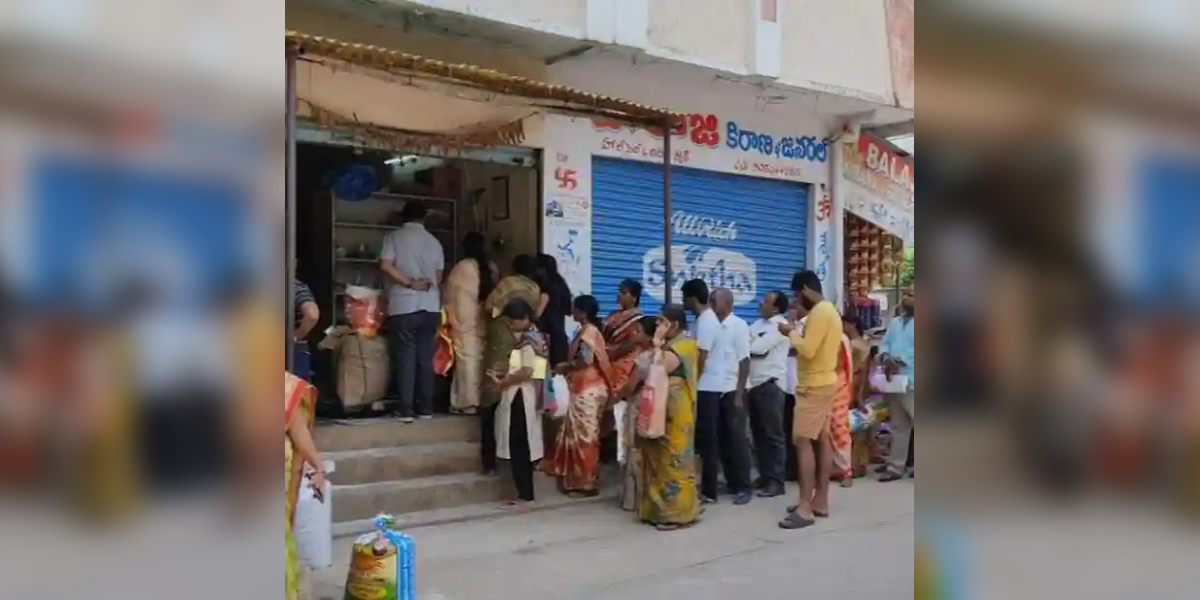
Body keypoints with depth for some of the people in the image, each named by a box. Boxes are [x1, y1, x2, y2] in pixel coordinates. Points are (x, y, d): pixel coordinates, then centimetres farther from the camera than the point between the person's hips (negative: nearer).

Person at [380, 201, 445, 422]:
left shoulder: (394, 237, 1)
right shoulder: (434, 241, 10)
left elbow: (385, 266, -12)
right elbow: (438, 277, 14)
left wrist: (409, 283, -7)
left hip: (403, 306, -3)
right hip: (430, 306, 3)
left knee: (405, 357, -2)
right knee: (425, 358, 7)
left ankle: (406, 410, -4)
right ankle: (425, 408, 8)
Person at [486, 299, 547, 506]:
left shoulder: (528, 339, -14)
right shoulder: (530, 337, 16)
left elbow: (527, 372, -22)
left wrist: (501, 383, -13)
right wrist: (503, 374, 7)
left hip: (521, 398, -10)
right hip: (520, 398, 10)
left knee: (518, 447, -6)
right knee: (523, 446, 12)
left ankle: (524, 494, -2)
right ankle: (526, 493, 17)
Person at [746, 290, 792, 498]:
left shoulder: (780, 325, -8)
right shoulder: (758, 324, 17)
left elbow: (758, 348, -16)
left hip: (770, 384, -8)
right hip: (754, 384, 8)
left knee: (772, 434, -3)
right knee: (758, 433, 12)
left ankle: (776, 481, 0)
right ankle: (764, 475, 21)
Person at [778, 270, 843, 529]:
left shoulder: (818, 313, -17)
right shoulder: (829, 310, 15)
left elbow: (808, 350, -24)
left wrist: (791, 333, -9)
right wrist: (797, 336, 7)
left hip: (814, 385, -10)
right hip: (825, 381, 10)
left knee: (804, 442, -11)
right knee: (821, 440, 11)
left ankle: (805, 507, -12)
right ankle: (821, 501, 16)